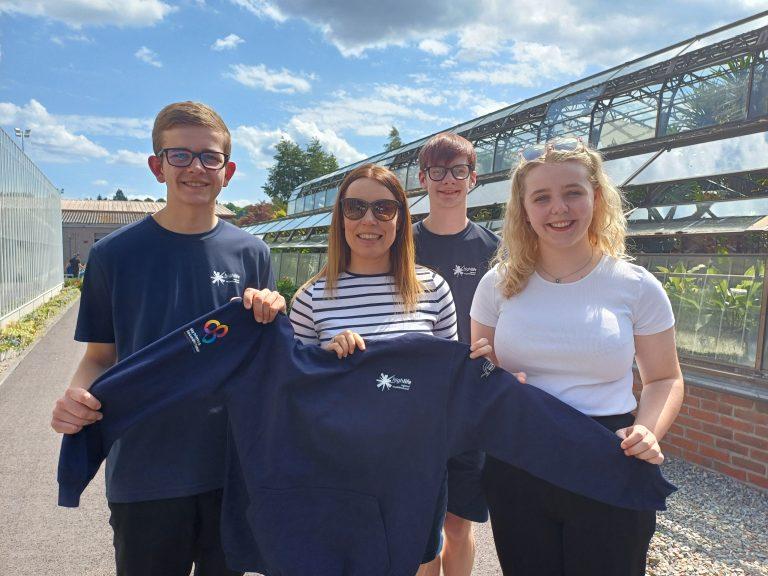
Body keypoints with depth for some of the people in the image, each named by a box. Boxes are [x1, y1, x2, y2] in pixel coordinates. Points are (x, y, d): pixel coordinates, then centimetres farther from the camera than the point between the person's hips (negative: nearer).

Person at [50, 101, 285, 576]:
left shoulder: (250, 252, -2)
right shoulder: (116, 253, -5)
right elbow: (100, 355, 2)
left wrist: (271, 314, -15)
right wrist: (76, 395, -19)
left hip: (233, 467, 2)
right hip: (143, 473, -1)